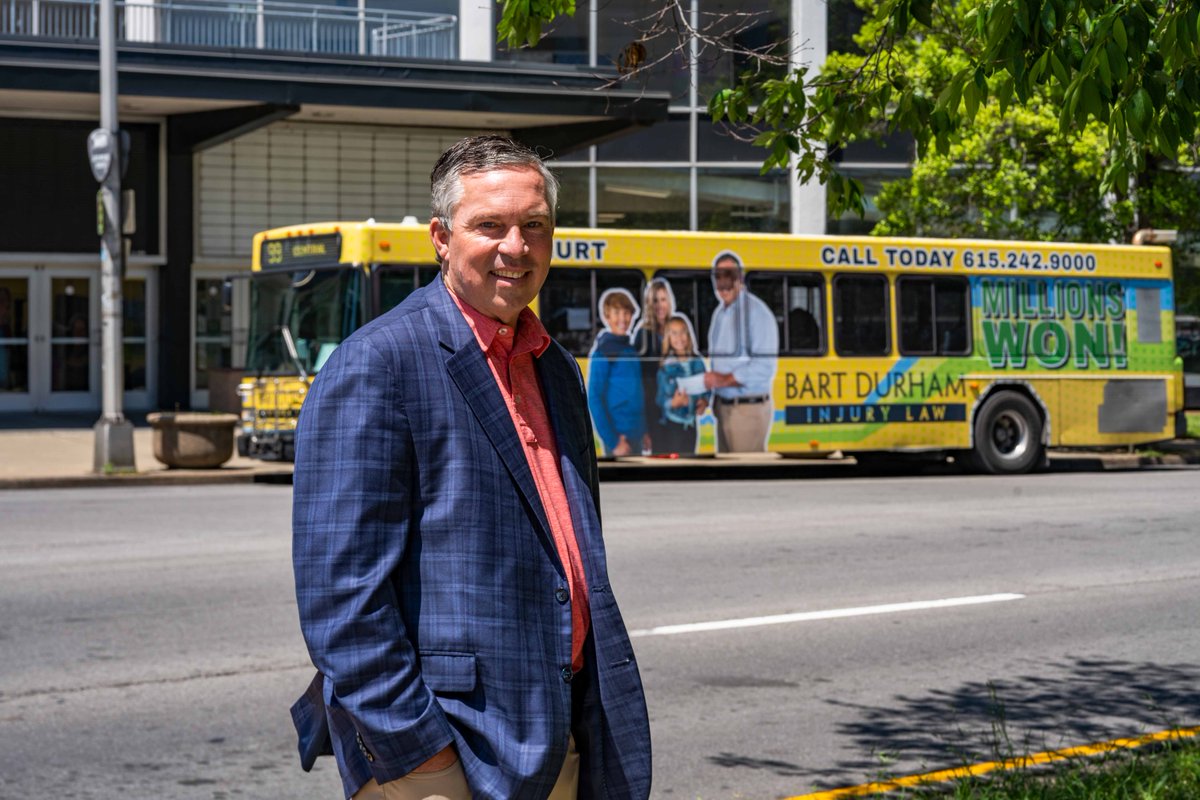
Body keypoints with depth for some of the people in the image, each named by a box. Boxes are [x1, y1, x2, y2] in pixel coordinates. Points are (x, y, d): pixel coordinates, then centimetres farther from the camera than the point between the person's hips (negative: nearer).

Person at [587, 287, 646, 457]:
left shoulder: (631, 349, 13)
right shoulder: (603, 351, -8)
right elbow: (594, 400, -12)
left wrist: (645, 432, 10)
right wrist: (613, 442, -16)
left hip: (637, 435, 7)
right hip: (619, 435, -7)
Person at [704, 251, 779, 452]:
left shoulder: (756, 311, -13)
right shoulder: (719, 312, 12)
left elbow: (764, 367, -18)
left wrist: (725, 380, -16)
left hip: (749, 407, -8)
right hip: (723, 407, 8)